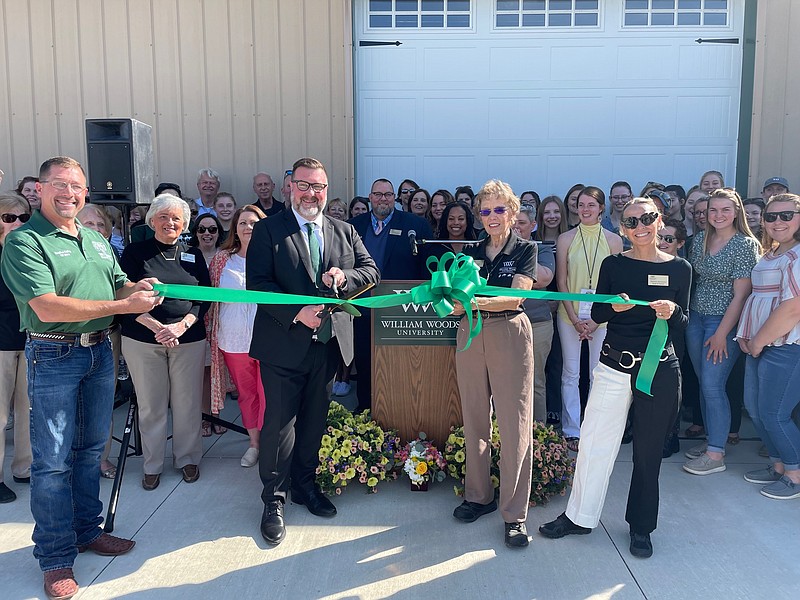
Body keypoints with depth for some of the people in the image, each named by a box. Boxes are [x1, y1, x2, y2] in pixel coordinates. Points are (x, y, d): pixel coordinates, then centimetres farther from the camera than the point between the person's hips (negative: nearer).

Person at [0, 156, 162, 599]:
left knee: (91, 448, 16)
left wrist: (137, 288, -4)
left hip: (99, 351, 7)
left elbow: (119, 286, 21)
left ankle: (87, 530, 31)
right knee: (53, 460, 1)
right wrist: (123, 304, -22)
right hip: (53, 357, -7)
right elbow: (47, 307, -21)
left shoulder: (96, 240, 13)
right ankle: (56, 557, 15)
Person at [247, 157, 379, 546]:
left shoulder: (345, 232, 11)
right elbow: (257, 284, -11)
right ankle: (273, 499, 18)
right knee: (279, 423, 2)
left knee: (314, 419, 17)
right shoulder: (268, 230, -3)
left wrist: (344, 276, -15)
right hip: (285, 343, -4)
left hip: (329, 341, 4)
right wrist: (297, 312, -22)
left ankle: (304, 484, 36)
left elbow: (371, 271, 6)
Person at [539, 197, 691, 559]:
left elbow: (682, 325, 5)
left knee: (648, 451, 10)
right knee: (594, 441, 5)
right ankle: (580, 516, 23)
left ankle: (641, 527, 28)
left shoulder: (679, 269, 1)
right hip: (614, 366, 1)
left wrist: (673, 312, -17)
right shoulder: (613, 265, 1)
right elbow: (597, 315, 4)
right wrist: (615, 307, -17)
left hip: (660, 370, 0)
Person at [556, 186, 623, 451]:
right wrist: (575, 318, -6)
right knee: (571, 374, 5)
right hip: (570, 315, 1)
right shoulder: (565, 239, 3)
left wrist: (596, 320, -7)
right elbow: (562, 282, 2)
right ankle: (572, 431, 15)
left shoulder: (613, 240, 2)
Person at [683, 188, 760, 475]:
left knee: (712, 385, -7)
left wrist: (721, 333, -15)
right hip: (695, 318, 6)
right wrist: (684, 314, 7)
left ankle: (716, 454, 4)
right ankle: (713, 440, 24)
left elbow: (740, 294, -14)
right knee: (704, 384, 11)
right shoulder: (699, 239, 7)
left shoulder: (745, 245, -11)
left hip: (724, 322, -6)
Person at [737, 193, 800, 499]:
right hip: (760, 345, 9)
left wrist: (759, 341, -13)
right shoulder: (771, 254, 15)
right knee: (755, 408, 14)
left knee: (773, 414, -2)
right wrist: (747, 336, 7)